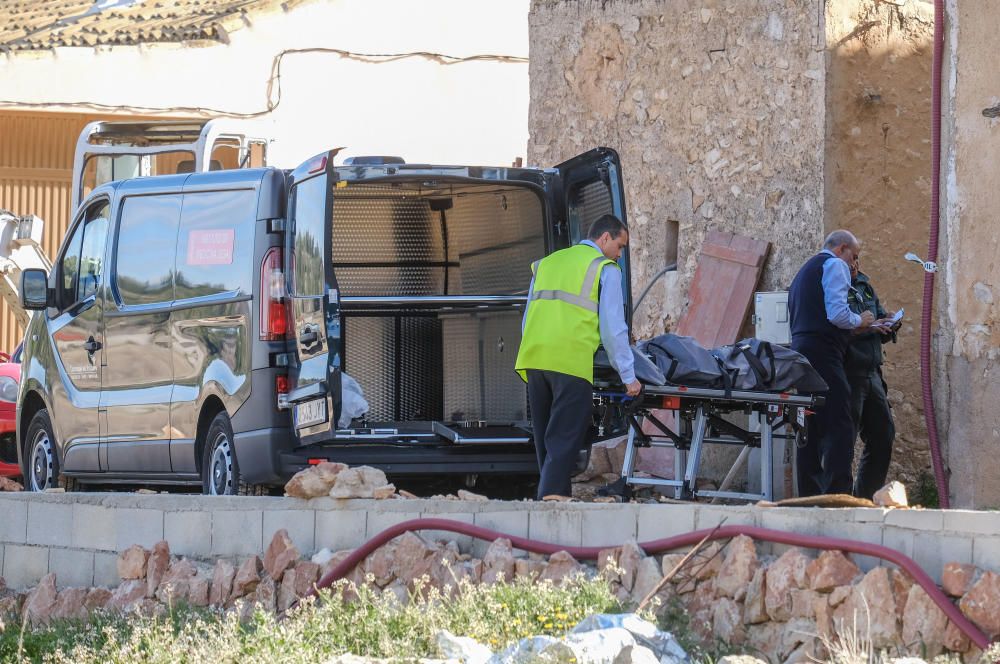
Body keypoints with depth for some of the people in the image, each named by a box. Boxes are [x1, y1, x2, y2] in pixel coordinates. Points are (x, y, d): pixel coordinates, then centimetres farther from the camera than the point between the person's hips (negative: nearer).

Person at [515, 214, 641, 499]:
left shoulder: (546, 263, 24)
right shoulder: (605, 269, 4)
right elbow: (613, 328, -1)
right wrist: (628, 376, 3)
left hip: (533, 358, 6)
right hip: (572, 362, -6)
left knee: (546, 442, 14)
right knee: (563, 444, -7)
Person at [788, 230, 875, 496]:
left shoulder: (805, 271, 27)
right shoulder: (835, 265, -2)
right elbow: (837, 314, -15)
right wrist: (860, 320, 4)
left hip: (800, 346, 10)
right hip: (824, 354, -10)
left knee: (811, 431, 10)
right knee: (840, 428, -13)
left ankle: (809, 496, 9)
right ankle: (837, 493, -21)